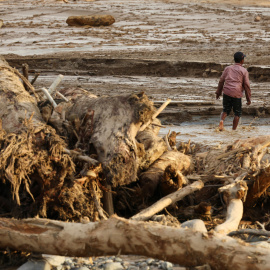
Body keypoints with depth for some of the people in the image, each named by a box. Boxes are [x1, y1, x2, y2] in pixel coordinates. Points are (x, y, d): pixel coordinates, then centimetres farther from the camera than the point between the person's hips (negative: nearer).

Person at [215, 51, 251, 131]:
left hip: (226, 93, 3)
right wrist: (249, 99, 5)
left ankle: (221, 121, -14)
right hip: (237, 94, -3)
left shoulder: (228, 68, 11)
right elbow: (246, 85, -1)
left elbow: (221, 81, 12)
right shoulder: (244, 71, 0)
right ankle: (234, 130, 7)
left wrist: (218, 92, 23)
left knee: (226, 110, 16)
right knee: (237, 113, 12)